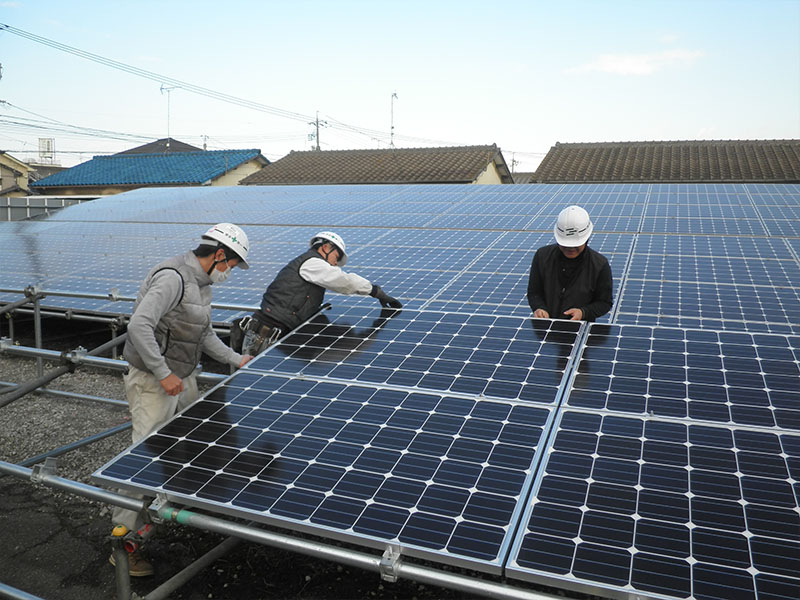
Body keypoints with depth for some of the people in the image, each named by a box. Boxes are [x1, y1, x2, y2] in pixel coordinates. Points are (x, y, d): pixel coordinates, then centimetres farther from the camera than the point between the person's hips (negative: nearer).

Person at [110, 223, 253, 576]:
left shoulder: (202, 283, 10)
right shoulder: (172, 277, -22)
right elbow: (139, 326, -29)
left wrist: (237, 360, 19)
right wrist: (164, 374, -27)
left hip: (183, 379, 9)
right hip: (153, 383, -9)